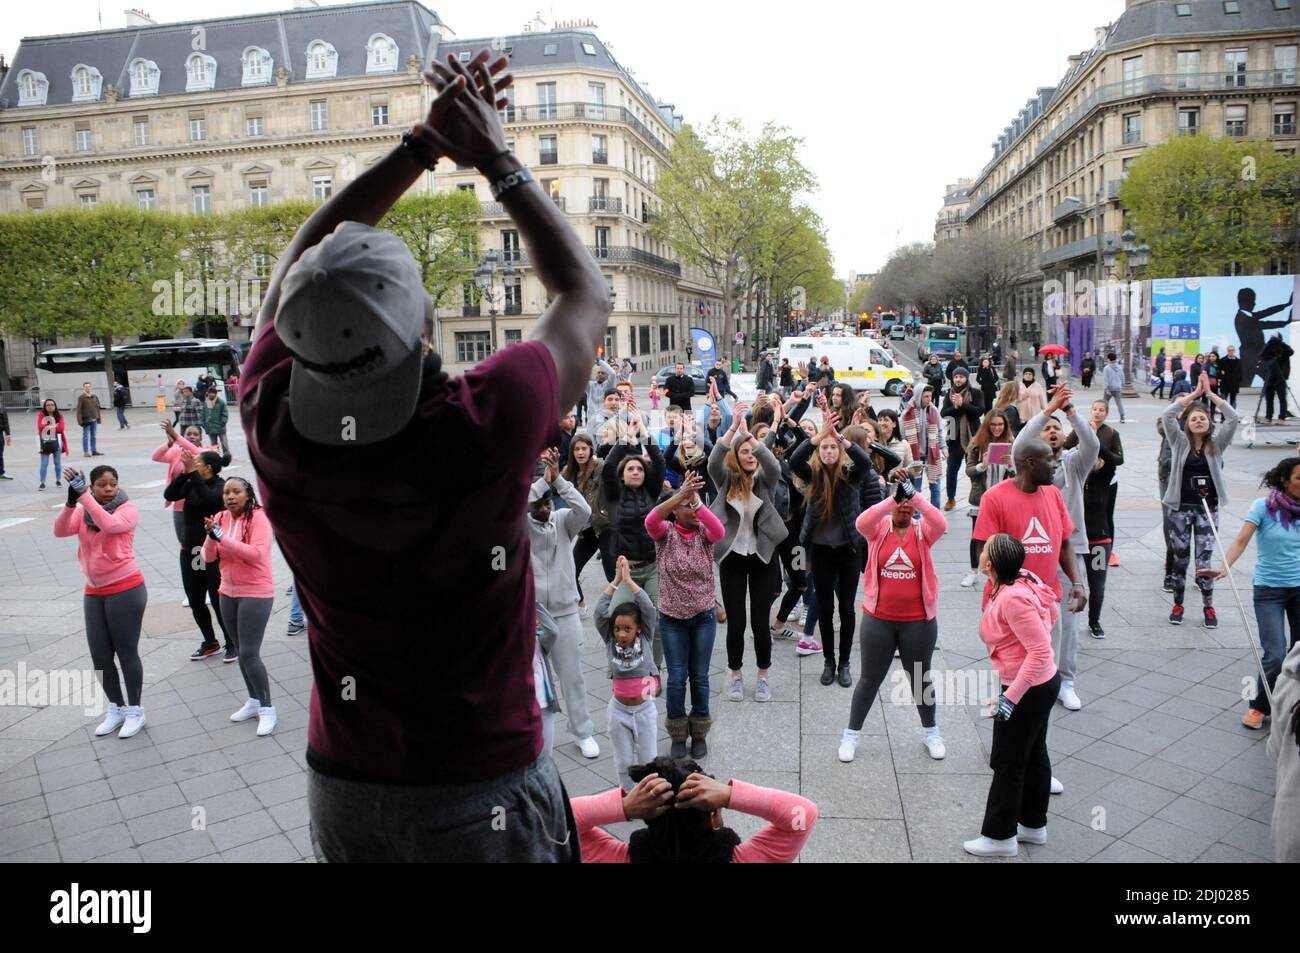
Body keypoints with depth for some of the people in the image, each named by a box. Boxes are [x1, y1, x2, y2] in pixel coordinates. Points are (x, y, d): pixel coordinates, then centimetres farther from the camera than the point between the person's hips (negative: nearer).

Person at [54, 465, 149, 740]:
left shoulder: (127, 510, -10)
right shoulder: (82, 512, 5)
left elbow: (109, 524, -30)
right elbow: (60, 531, -13)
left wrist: (83, 495, -30)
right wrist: (71, 502, -28)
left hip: (125, 590, -6)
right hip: (94, 593, 6)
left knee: (126, 652, 2)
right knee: (100, 656, 11)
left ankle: (135, 710, 17)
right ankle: (116, 708, 28)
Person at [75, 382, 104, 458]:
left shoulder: (95, 396, 10)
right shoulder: (81, 397, -5)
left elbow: (98, 407, 15)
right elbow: (79, 410, -8)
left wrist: (99, 417, 12)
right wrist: (80, 420, -12)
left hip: (94, 420, 5)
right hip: (86, 420, -5)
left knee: (93, 436, 11)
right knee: (86, 436, 0)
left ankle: (94, 450, 18)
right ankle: (86, 452, 5)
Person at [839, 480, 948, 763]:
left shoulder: (923, 531, -4)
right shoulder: (878, 529, -5)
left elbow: (941, 524, -26)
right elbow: (861, 522, -28)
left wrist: (915, 495, -37)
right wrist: (893, 498, -39)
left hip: (919, 620, 1)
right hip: (878, 619, 0)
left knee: (920, 678, 18)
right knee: (870, 678, 12)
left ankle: (931, 732, 40)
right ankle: (851, 734, 28)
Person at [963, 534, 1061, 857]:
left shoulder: (1012, 599, -30)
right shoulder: (1024, 578, -4)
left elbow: (1040, 652, -30)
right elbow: (1052, 611, 12)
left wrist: (1011, 697, -28)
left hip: (1028, 689, -9)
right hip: (1043, 683, 9)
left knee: (1007, 764, 5)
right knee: (1035, 756, 21)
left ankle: (1000, 837, 19)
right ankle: (1034, 825, 37)